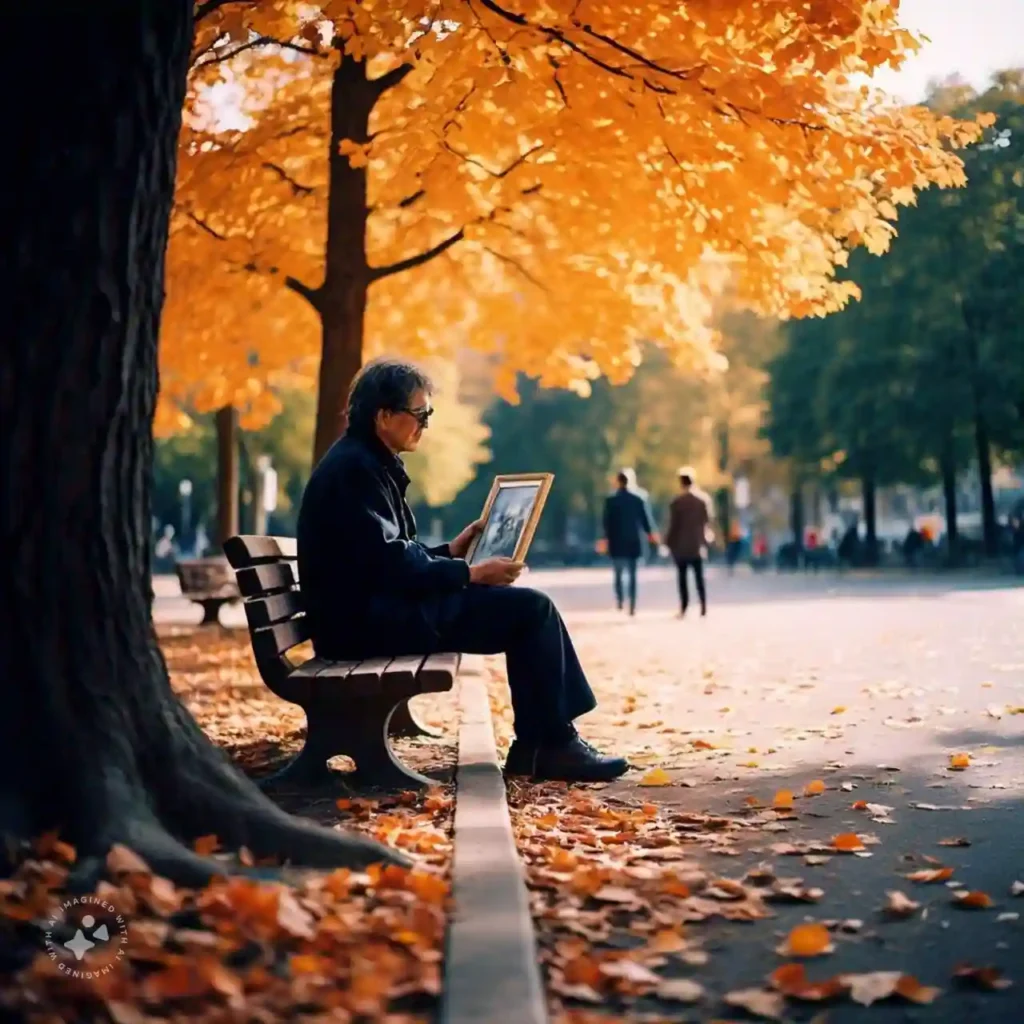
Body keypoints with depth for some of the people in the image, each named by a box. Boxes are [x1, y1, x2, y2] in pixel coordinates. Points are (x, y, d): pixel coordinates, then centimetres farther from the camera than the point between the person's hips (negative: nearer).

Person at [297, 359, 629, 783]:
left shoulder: (366, 464, 18)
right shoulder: (354, 467, -14)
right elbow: (389, 563, -21)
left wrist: (451, 552, 11)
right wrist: (470, 573, -14)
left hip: (378, 610, 11)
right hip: (368, 620, -11)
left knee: (526, 608, 11)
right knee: (532, 609, -12)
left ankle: (538, 744, 8)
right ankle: (552, 744, -3)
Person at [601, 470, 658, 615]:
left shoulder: (610, 500, -7)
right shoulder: (638, 499, -1)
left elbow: (607, 522, -6)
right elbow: (645, 519, 5)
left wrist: (606, 538, 4)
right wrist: (650, 534, 21)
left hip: (617, 542, -2)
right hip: (633, 542, 2)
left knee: (618, 574, 7)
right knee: (632, 574, 5)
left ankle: (620, 601, -6)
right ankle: (632, 606, 1)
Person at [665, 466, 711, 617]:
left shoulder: (677, 501, -11)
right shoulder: (702, 500, -1)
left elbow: (673, 524, -9)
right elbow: (707, 522, 3)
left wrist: (668, 542, 0)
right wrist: (704, 539, 14)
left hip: (680, 545, -3)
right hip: (697, 545, 3)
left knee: (682, 577, 3)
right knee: (699, 577, 7)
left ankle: (684, 608, 1)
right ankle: (703, 607, 2)